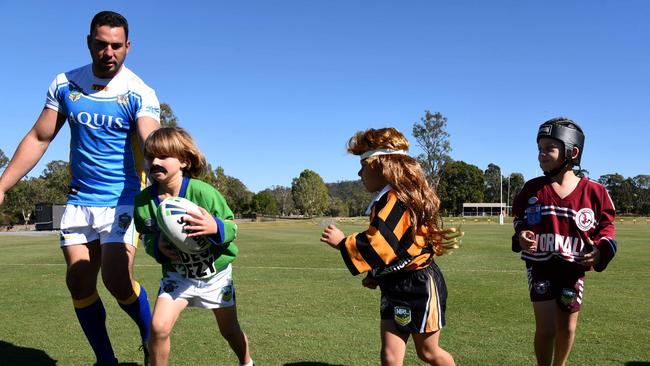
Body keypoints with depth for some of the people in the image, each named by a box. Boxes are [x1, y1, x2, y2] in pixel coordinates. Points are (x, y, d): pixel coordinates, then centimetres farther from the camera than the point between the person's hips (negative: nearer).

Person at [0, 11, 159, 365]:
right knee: (79, 283, 2)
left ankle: (150, 337, 16)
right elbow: (38, 139, 9)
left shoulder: (140, 94, -10)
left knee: (117, 281, -14)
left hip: (122, 199, -4)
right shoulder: (65, 84, 3)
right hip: (79, 200, 4)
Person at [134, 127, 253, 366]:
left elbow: (232, 227, -17)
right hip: (176, 274, 2)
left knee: (230, 331, 15)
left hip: (215, 272, -1)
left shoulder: (203, 192, -26)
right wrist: (157, 246, -21)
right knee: (158, 327, -18)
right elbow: (146, 236, 1)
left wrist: (215, 228, -39)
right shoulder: (143, 200, -15)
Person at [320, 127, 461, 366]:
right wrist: (377, 275, 13)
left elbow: (379, 246, -30)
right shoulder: (389, 199, 10)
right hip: (396, 287, 9)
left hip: (419, 287, -9)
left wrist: (342, 243, -18)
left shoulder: (396, 200, -23)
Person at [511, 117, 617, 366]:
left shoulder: (593, 191, -8)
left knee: (567, 328, 15)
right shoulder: (532, 188, -5)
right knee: (546, 329, -4)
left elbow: (606, 226, 2)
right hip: (540, 266, -1)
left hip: (573, 268, 1)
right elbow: (519, 219, 8)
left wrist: (601, 250, -15)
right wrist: (521, 236, -12)